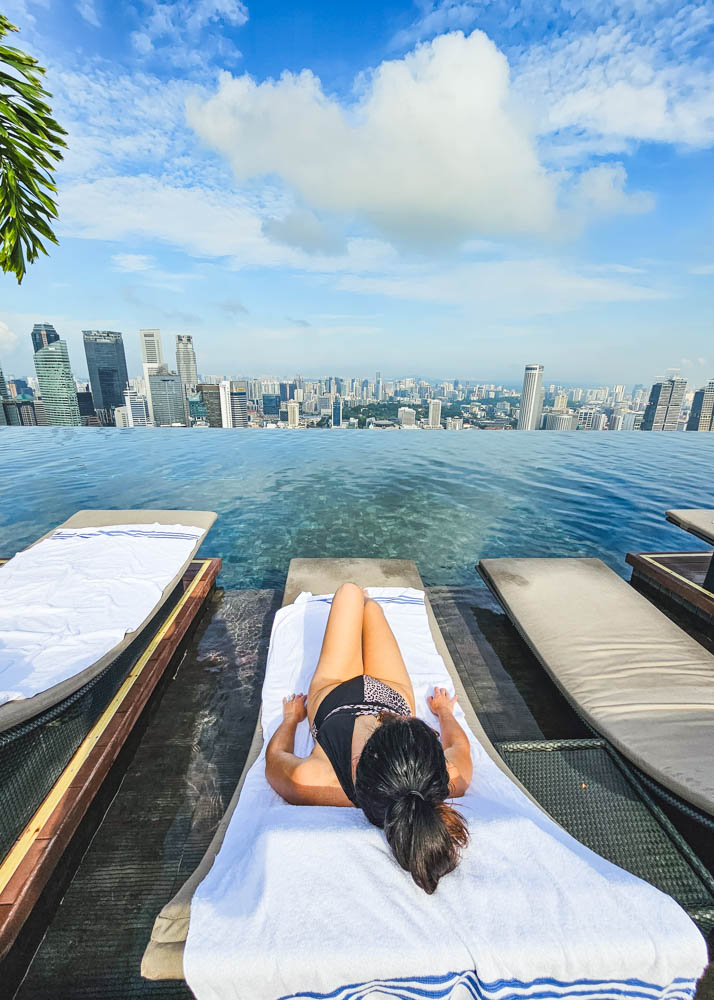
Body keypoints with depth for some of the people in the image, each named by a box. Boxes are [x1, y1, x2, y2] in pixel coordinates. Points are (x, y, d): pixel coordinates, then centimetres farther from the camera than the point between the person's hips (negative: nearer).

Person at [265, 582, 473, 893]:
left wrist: (291, 717, 1)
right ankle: (365, 602, 61)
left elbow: (274, 757, -20)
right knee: (370, 606, 22)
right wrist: (444, 710, 8)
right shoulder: (453, 779, -40)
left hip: (331, 694, 0)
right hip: (393, 693, 1)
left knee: (350, 591, 15)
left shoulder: (308, 782, -45)